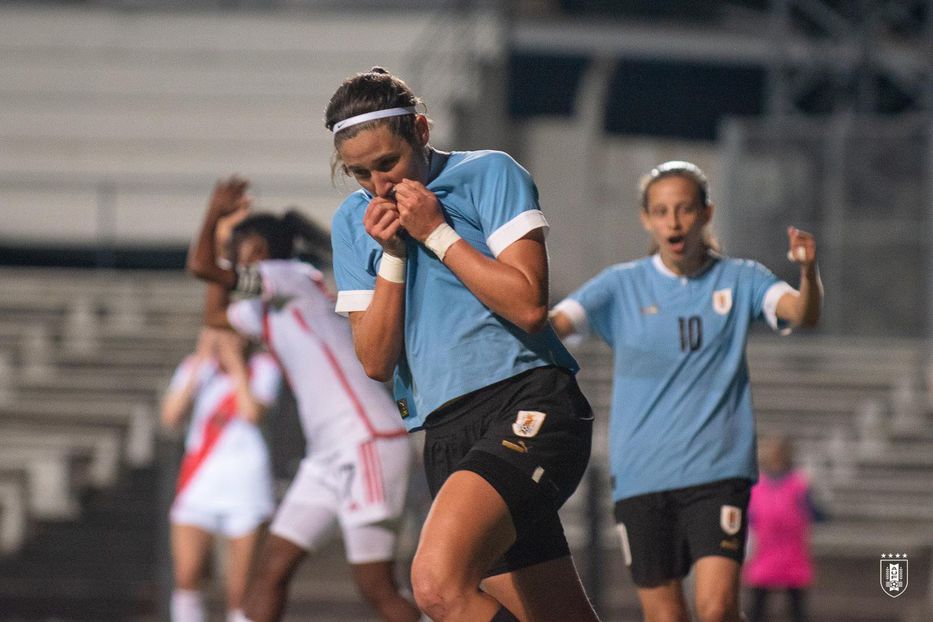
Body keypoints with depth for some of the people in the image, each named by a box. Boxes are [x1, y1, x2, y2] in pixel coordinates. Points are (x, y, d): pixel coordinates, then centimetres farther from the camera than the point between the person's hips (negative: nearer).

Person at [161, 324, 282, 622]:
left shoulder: (263, 368, 1)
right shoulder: (196, 367, 9)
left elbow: (252, 413, -17)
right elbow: (170, 416, -5)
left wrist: (235, 362, -12)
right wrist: (200, 365, -8)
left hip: (244, 482, -2)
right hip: (199, 481, 2)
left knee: (240, 589, -4)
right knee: (187, 577, -14)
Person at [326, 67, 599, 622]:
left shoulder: (489, 174, 1)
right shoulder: (354, 223, 16)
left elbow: (528, 305, -10)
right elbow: (376, 363, 10)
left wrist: (438, 233, -7)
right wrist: (392, 254, 0)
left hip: (527, 406, -6)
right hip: (449, 438, 6)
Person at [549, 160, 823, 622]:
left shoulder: (739, 281, 5)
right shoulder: (622, 286, 5)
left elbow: (802, 312, -12)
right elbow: (554, 324, -7)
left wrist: (808, 272, -34)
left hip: (718, 470, -1)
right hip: (640, 476, 1)